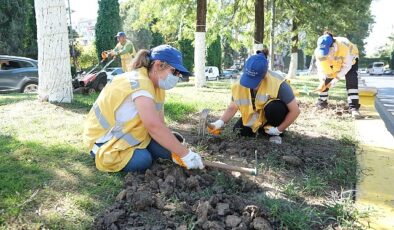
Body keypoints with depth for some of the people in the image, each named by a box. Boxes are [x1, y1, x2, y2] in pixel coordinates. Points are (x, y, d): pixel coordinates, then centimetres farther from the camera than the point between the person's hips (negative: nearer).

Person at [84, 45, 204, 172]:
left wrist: (174, 152, -19)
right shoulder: (138, 82, -29)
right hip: (105, 137, -7)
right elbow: (154, 126, -38)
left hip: (130, 134, 8)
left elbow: (159, 124, -6)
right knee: (142, 160, -28)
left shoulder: (157, 85, 1)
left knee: (167, 146, -10)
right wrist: (185, 154, -34)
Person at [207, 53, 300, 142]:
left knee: (273, 107, -36)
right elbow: (232, 108, -9)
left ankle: (275, 134, -8)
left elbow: (295, 110, -27)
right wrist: (220, 122, -26)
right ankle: (261, 128, 14)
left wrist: (278, 130, -23)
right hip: (255, 117, 4)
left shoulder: (277, 83, -34)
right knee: (240, 131, -15)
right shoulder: (239, 84, -21)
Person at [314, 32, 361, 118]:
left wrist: (336, 79, -39)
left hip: (349, 60, -3)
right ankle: (322, 101, 24)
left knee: (351, 80, -23)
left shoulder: (345, 47, -43)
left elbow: (347, 66, -32)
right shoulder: (319, 51, -33)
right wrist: (322, 81, -35)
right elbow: (320, 68, -22)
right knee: (325, 80, 1)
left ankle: (353, 107, -23)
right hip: (333, 63, 4)